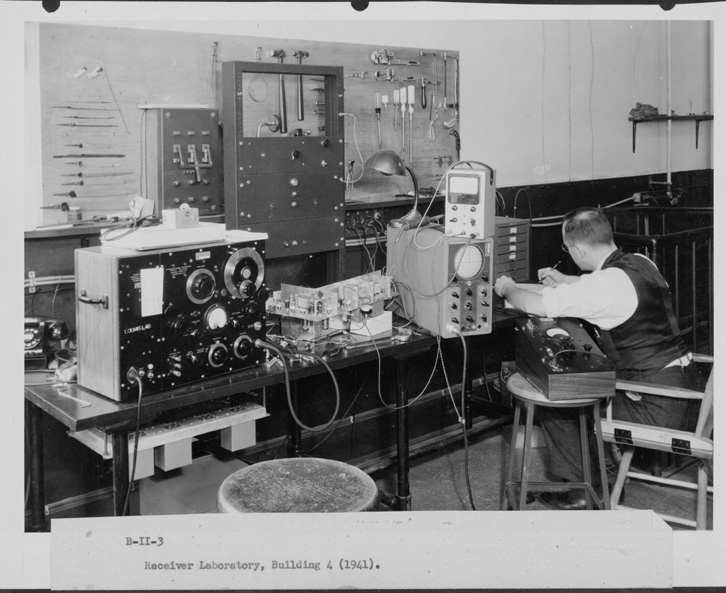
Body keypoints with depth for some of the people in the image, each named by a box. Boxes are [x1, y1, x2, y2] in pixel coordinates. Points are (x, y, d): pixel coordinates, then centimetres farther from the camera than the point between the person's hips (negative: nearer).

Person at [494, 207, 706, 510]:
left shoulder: (607, 284, -22)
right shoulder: (641, 263, 5)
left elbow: (535, 305, -20)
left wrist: (507, 288, 0)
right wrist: (565, 280, 30)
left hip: (658, 408, -9)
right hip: (687, 384, 9)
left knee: (553, 401, 3)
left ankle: (582, 491, 16)